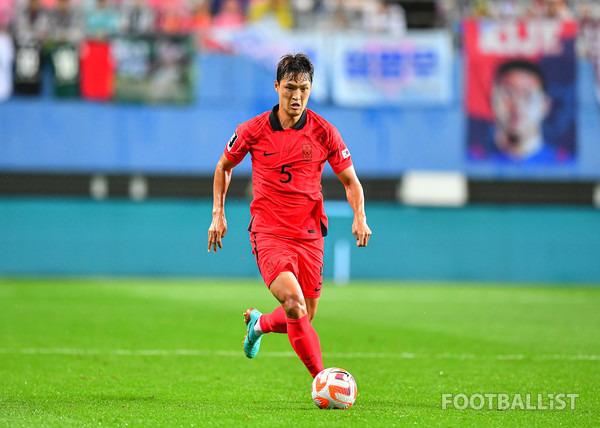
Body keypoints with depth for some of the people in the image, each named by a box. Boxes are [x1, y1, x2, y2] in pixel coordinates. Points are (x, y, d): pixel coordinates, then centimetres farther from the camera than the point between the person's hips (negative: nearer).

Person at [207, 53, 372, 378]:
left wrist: (359, 217, -11)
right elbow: (224, 166, 15)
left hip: (309, 235, 3)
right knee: (294, 303, -25)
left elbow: (350, 181, 7)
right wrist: (218, 214, 8)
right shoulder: (253, 131, -3)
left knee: (302, 318, 8)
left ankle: (259, 323, 42)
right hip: (268, 233, -3)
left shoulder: (324, 132, -2)